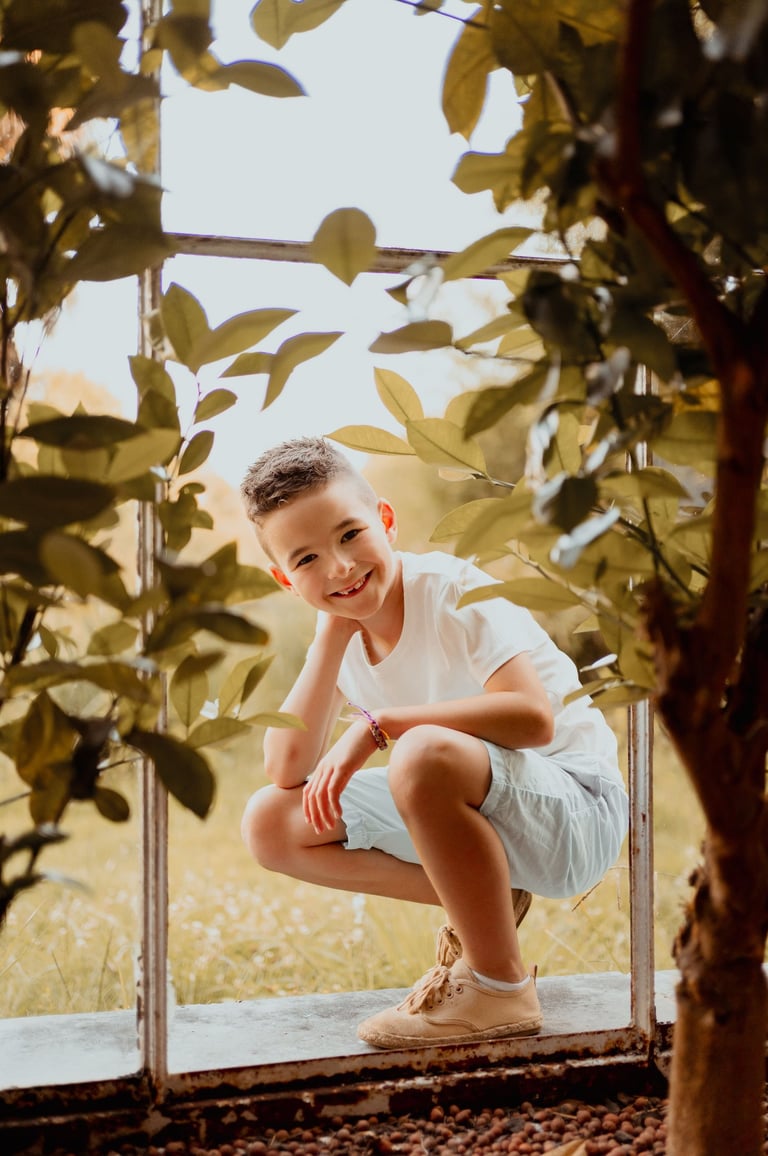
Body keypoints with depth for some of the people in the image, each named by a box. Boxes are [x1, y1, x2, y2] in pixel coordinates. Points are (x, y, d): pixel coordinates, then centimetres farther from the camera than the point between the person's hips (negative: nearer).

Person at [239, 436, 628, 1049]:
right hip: (471, 817, 8)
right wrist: (332, 635, -15)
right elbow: (286, 769, -9)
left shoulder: (453, 590, -18)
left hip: (576, 813, -7)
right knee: (270, 823, -1)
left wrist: (377, 725, -32)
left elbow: (534, 717, -33)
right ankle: (482, 902, 3)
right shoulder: (340, 633, 1)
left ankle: (501, 988, -19)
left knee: (425, 755, -38)